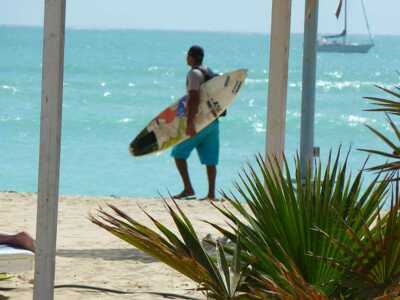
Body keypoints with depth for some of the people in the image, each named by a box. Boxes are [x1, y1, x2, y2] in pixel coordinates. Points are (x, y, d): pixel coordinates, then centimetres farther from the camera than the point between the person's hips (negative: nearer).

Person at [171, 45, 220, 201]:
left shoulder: (194, 73, -10)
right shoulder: (210, 73, 17)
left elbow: (194, 98, -20)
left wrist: (190, 122, -24)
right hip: (213, 121, 8)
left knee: (179, 153, 1)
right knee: (210, 159, 5)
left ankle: (188, 189, -7)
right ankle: (211, 194, 1)